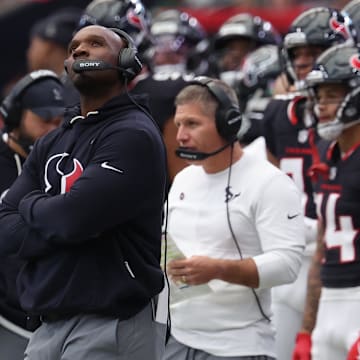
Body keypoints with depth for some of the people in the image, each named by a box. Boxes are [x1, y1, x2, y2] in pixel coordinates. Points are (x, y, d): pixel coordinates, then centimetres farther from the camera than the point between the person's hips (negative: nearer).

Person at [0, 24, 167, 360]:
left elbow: (73, 218, -19)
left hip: (110, 326, -7)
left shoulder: (133, 135, -8)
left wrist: (32, 204, 2)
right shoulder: (50, 144, 15)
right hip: (48, 325, 7)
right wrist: (55, 213, -10)